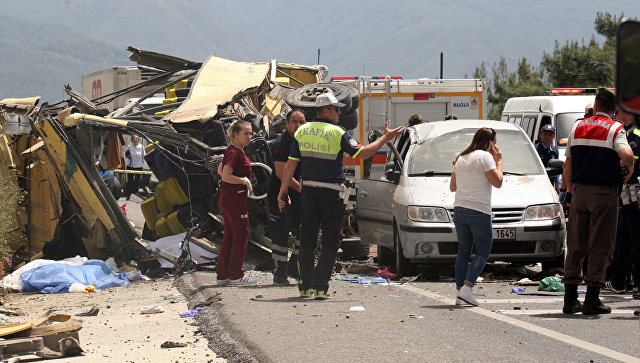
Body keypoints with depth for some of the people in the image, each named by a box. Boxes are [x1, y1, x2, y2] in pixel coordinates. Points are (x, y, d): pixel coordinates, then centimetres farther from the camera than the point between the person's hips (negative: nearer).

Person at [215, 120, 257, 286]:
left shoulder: (233, 151, 15)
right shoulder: (234, 153, -16)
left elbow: (220, 170, 27)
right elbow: (225, 176, -24)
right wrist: (245, 181, -15)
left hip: (227, 199, 10)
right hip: (235, 199, -10)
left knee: (229, 238, 12)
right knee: (241, 237, -4)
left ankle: (222, 275, 15)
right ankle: (236, 275, 0)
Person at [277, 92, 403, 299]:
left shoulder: (302, 131, 5)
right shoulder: (337, 133, -9)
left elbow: (291, 164, 5)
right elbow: (363, 153, -9)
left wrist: (282, 191, 9)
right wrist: (385, 138, 1)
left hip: (308, 191, 4)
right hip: (331, 194, -4)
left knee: (307, 241, 12)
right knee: (330, 243, 3)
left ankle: (305, 287, 12)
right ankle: (321, 288, -2)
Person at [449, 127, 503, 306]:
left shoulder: (460, 158, 17)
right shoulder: (485, 157, -6)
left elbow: (452, 187, 22)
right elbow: (497, 182, -6)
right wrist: (498, 161, 5)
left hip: (459, 210, 7)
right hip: (479, 211, -7)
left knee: (463, 251, 11)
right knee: (483, 252, 0)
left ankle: (460, 292, 6)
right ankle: (467, 287, -16)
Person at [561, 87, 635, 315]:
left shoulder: (577, 127, 8)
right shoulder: (615, 129, -7)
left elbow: (568, 164, 11)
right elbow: (626, 154, -25)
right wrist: (629, 167, -3)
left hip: (579, 191, 4)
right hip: (604, 193, -4)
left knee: (575, 246, 11)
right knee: (600, 248, 0)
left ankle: (570, 299, 11)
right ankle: (592, 300, -3)